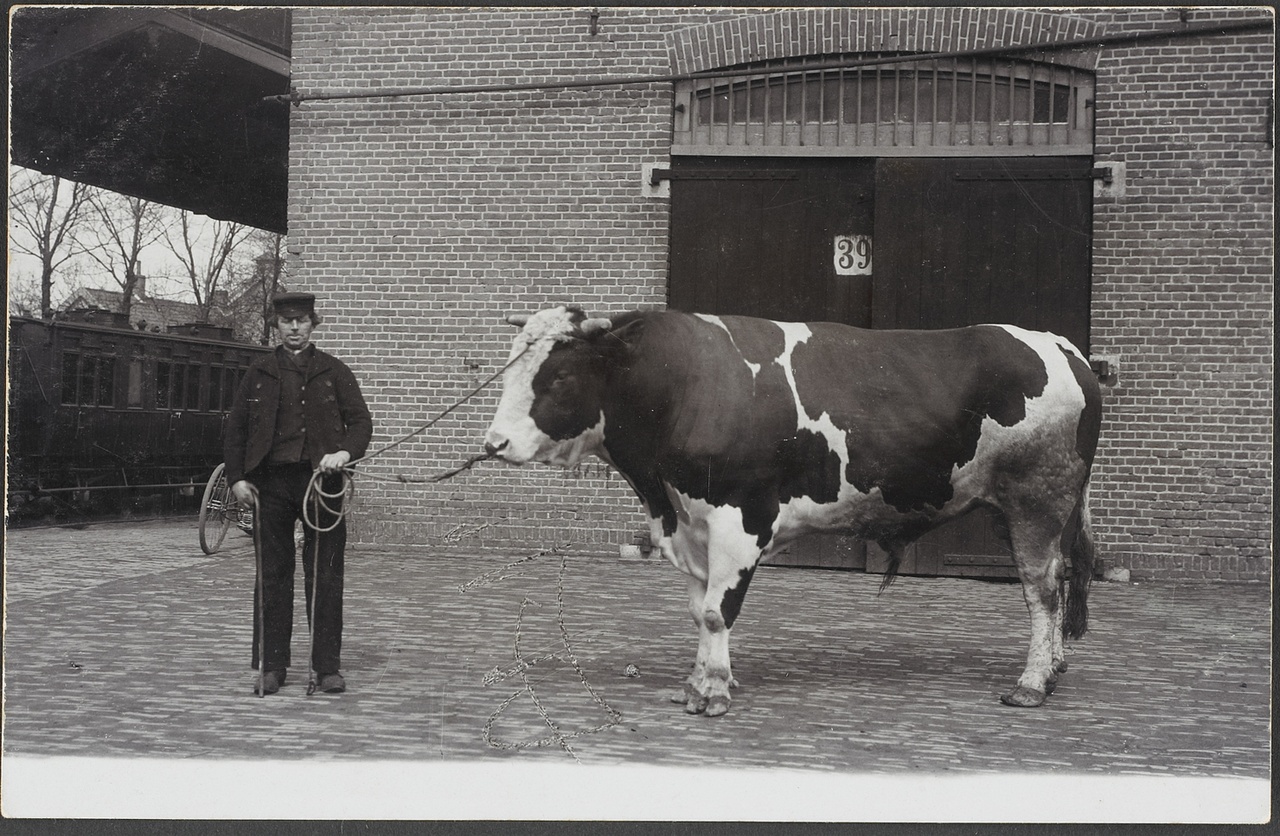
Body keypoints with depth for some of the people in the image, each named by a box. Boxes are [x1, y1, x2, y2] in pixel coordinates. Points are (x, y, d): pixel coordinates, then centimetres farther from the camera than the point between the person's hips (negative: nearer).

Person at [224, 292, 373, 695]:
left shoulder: (334, 371, 8)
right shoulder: (258, 374, 11)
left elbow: (361, 421, 4)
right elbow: (235, 429, 12)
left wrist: (345, 452, -16)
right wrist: (236, 477, 2)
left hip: (321, 480, -1)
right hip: (271, 483, 1)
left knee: (325, 577, -1)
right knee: (272, 575, 5)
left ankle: (327, 667, 6)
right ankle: (271, 666, 12)